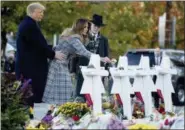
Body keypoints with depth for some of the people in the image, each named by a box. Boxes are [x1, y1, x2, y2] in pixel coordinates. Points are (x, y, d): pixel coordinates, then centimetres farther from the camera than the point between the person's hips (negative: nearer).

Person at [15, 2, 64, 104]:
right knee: (37, 94, -10)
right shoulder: (30, 25, -17)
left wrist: (51, 53, 16)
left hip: (27, 65, 11)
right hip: (33, 67, -11)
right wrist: (54, 54, -8)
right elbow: (40, 44, -19)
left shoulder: (26, 24, 17)